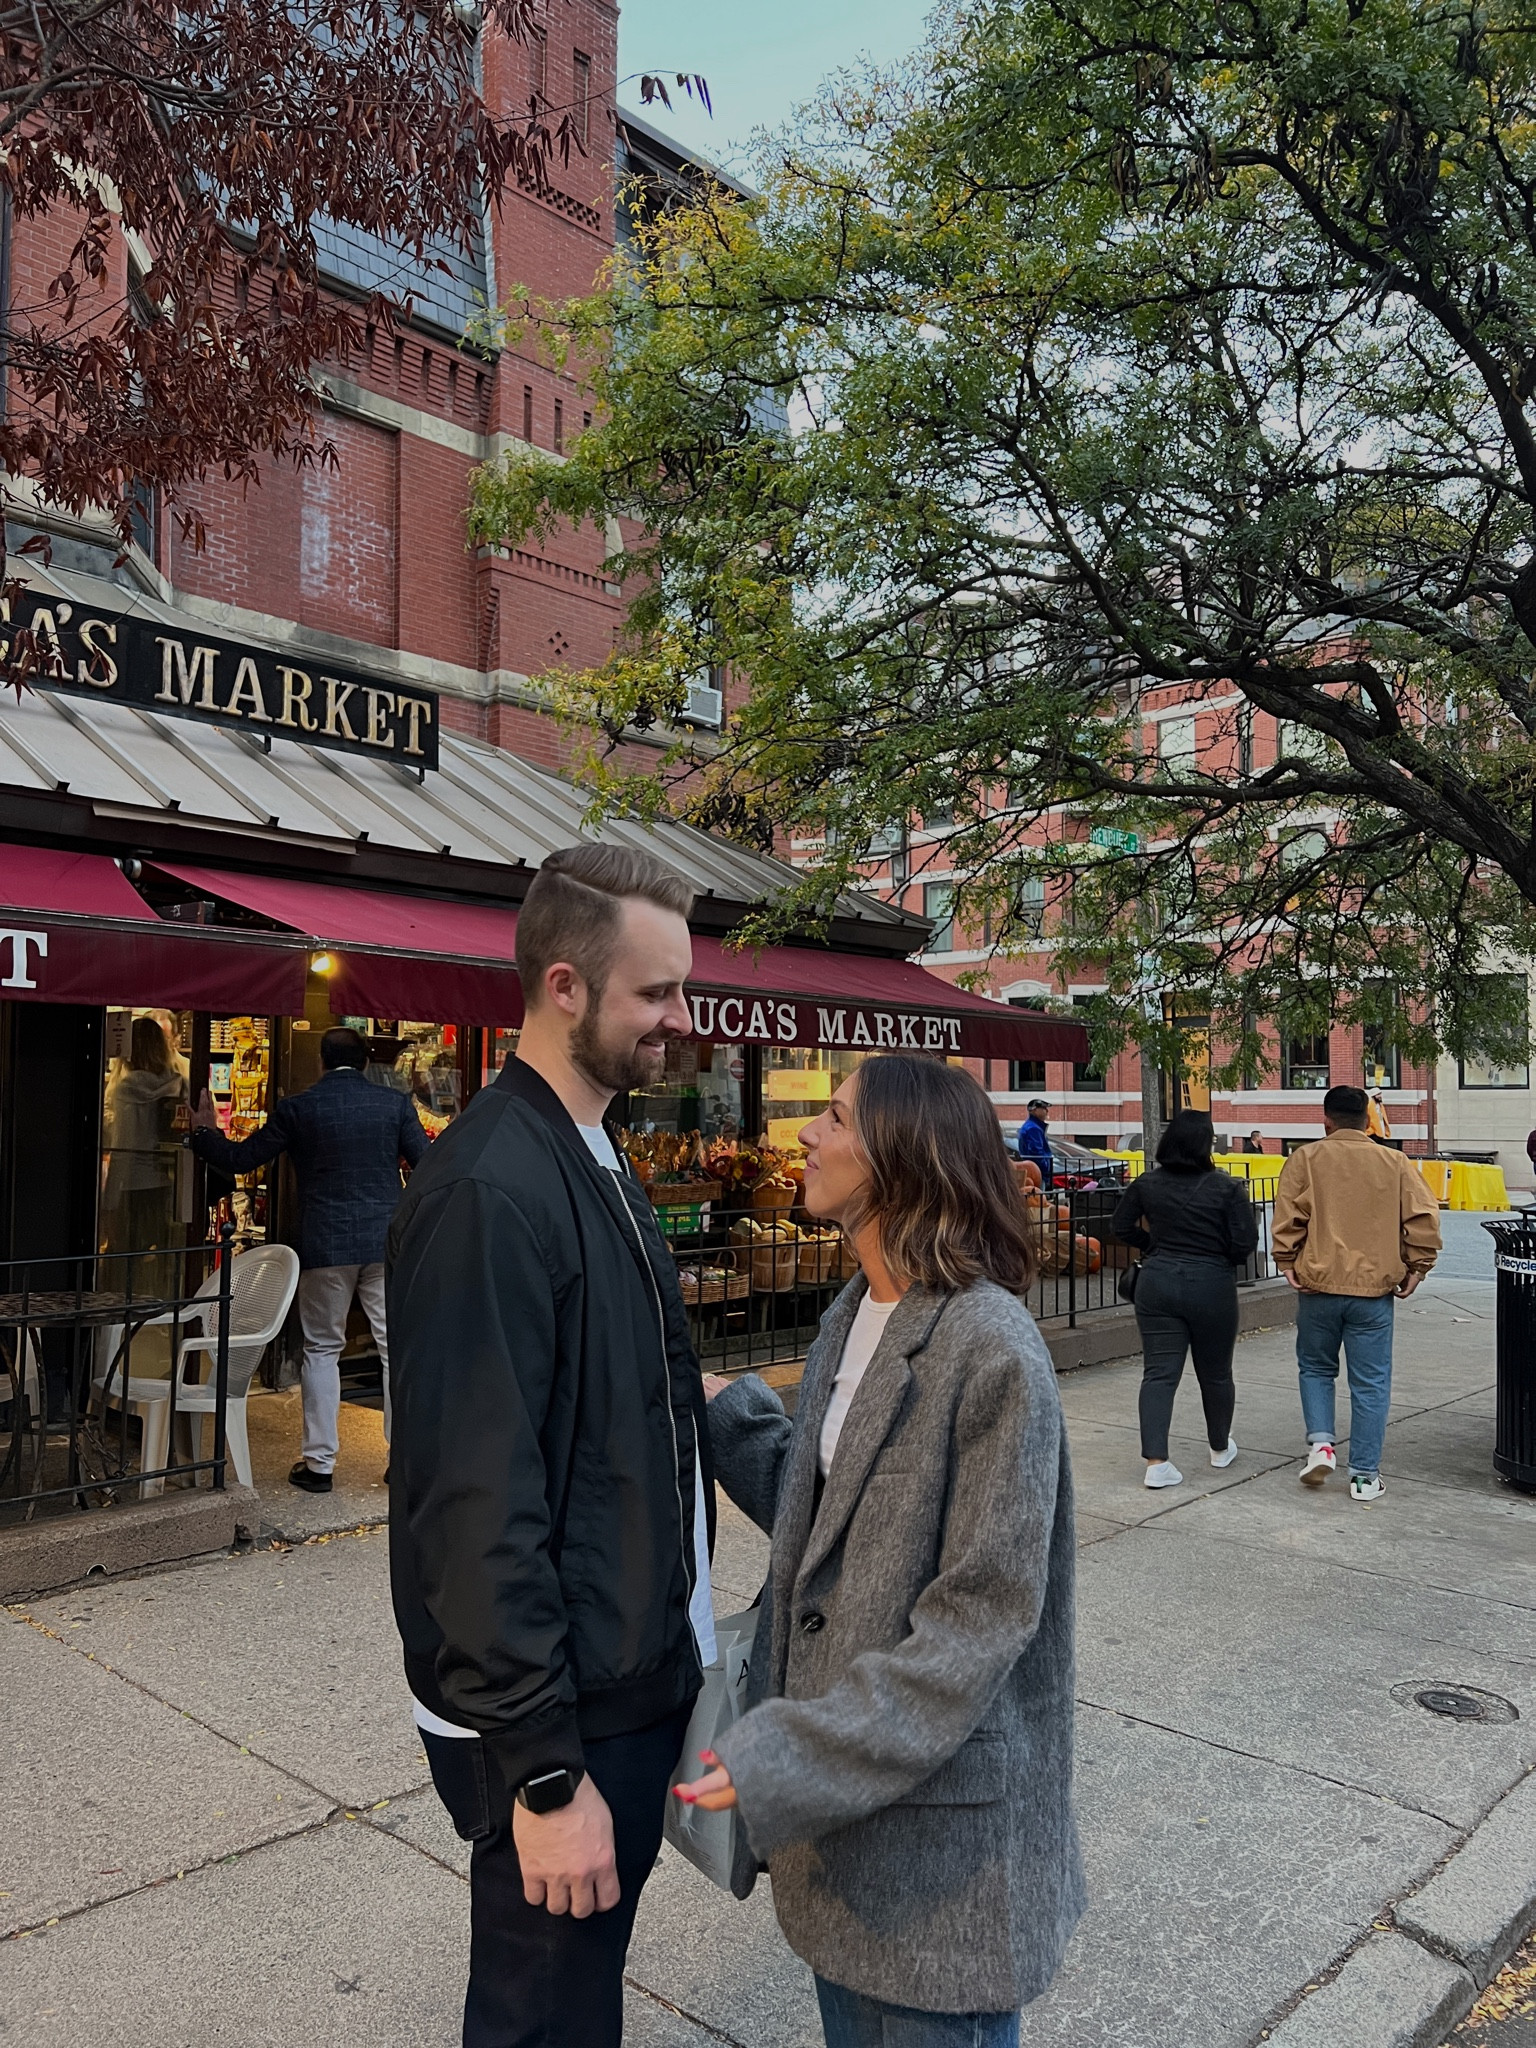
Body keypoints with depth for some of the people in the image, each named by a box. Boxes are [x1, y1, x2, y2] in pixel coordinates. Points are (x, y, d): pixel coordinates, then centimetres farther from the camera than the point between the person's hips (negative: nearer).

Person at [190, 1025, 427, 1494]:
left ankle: (319, 1463, 14)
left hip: (326, 1246, -1)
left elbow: (239, 1159, 4)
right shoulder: (395, 1104, 0)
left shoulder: (297, 1108, -2)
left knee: (322, 1350, 11)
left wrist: (205, 1133, 22)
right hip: (387, 1243, 1)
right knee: (397, 1348, 7)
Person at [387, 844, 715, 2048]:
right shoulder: (491, 1188, -23)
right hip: (560, 1719, -8)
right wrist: (543, 1772, -21)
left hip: (639, 1680, 8)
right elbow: (477, 1505, -25)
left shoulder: (596, 1162, 7)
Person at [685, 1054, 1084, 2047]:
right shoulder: (853, 1316, 3)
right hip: (839, 1780, 8)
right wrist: (726, 1408, 2)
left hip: (939, 1797, -7)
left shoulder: (990, 1348, -24)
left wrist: (791, 1756, -24)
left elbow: (984, 1613, -23)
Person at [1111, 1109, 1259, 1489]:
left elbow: (1120, 1225, 7)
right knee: (1215, 1372, 17)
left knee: (1159, 1373, 2)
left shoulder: (1147, 1184, -1)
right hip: (1212, 1286, -2)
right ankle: (1221, 1448, 37)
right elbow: (1245, 1242, -12)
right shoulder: (1226, 1188, -11)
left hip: (1158, 1283, 2)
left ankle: (1156, 1461, -8)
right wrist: (1226, 1257, 8)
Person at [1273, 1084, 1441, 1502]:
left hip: (1318, 1284, 0)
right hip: (1374, 1288, 1)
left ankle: (1320, 1443, 3)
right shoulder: (1395, 1163, 4)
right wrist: (1416, 1268, 4)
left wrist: (1287, 1263, -2)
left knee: (1315, 1368, 19)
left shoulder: (1305, 1159, -1)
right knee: (1370, 1383, 8)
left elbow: (1287, 1218, -11)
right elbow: (1424, 1219, -3)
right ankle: (1365, 1476, 11)